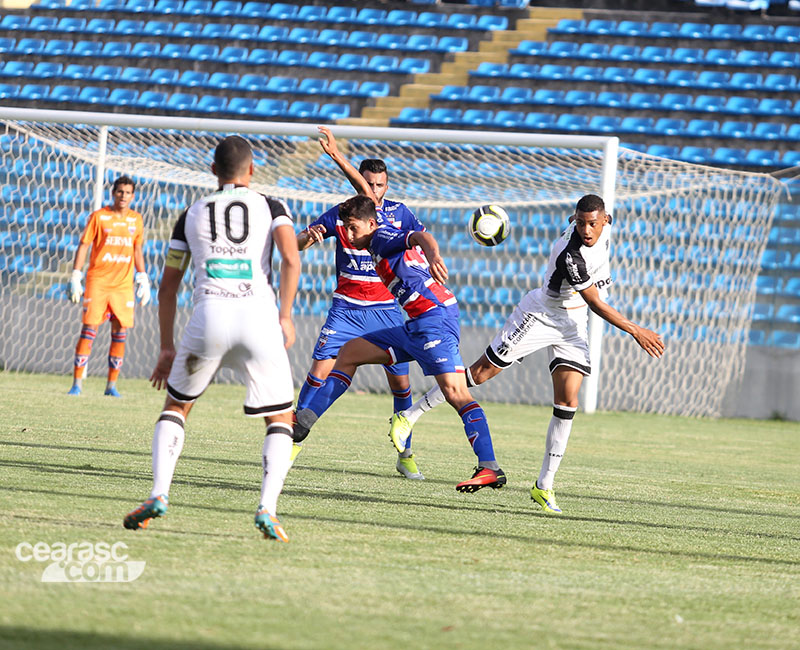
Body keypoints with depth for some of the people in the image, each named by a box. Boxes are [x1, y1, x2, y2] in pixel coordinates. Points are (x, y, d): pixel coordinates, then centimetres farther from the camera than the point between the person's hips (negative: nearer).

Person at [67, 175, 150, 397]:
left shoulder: (136, 220, 9)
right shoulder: (99, 216, -2)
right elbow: (83, 246, -1)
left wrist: (143, 279, 14)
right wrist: (75, 277, -7)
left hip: (123, 284, 3)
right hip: (97, 281, -3)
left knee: (120, 332, 0)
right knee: (89, 329, -8)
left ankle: (111, 385, 8)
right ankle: (77, 383, -5)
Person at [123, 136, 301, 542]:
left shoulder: (192, 215, 20)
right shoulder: (271, 207, 14)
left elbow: (168, 286, 20)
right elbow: (290, 258, -5)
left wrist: (167, 348, 25)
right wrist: (285, 316, 1)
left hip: (209, 313, 1)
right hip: (258, 313, -1)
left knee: (176, 405, 22)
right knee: (280, 421, 10)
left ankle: (159, 494, 5)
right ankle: (267, 507, -11)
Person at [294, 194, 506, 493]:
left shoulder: (382, 236, -5)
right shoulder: (376, 247, 22)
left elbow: (420, 236, -23)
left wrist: (433, 255, -45)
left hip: (434, 318, -11)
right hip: (416, 326, 11)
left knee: (455, 392, -21)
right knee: (350, 352, 16)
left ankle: (490, 468, -30)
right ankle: (305, 420, 20)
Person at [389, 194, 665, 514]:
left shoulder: (604, 226, -8)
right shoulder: (572, 255, -32)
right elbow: (596, 304, -26)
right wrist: (635, 331, -23)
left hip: (573, 326, 6)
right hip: (539, 316, -6)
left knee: (566, 403, -6)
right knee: (480, 372, -2)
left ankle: (544, 485, -3)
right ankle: (409, 416, 12)